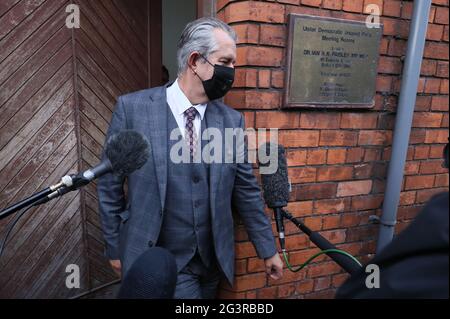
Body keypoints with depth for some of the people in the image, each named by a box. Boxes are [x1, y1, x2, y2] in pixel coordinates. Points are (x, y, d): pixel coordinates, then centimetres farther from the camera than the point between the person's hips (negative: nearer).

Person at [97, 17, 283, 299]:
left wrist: (268, 250, 7)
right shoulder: (133, 107, -11)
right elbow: (110, 185, -3)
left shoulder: (232, 120, -3)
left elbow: (247, 191, 3)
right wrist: (115, 248, 2)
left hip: (213, 260, 4)